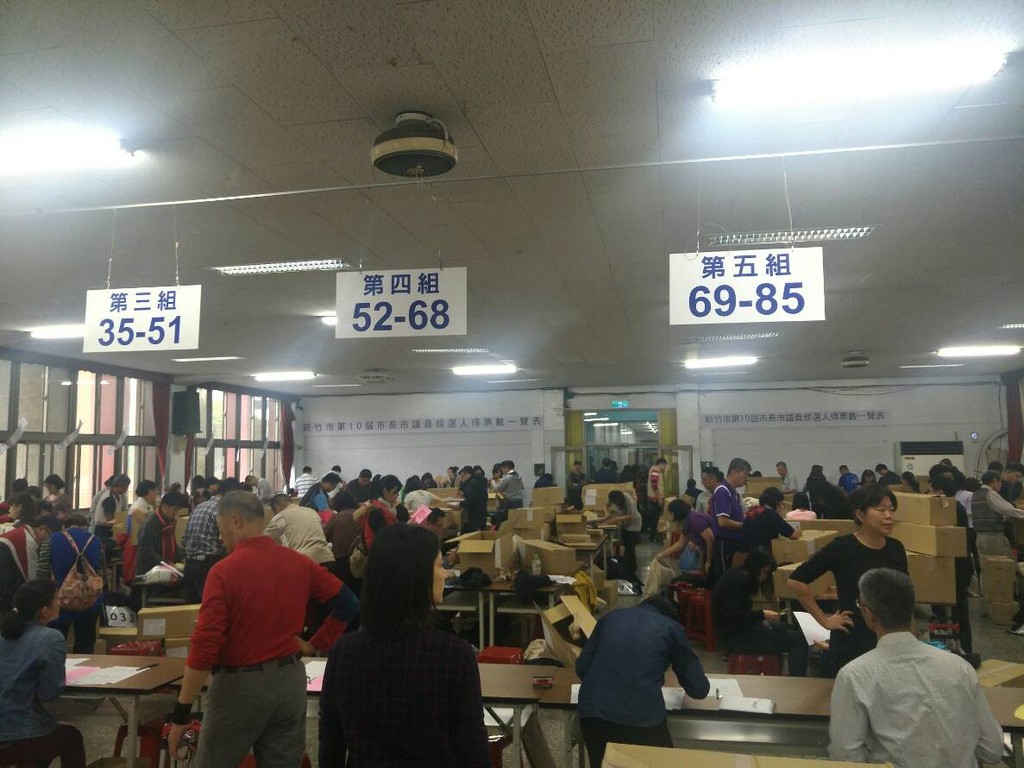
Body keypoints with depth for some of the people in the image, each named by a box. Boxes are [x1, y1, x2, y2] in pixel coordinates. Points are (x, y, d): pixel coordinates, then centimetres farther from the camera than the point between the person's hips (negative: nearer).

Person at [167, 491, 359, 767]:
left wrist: (181, 712, -11)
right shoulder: (299, 563, 0)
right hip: (290, 679, 5)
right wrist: (316, 644, 7)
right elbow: (347, 603, 1)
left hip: (240, 684, -5)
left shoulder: (224, 571, -15)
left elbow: (205, 644, -18)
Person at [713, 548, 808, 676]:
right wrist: (762, 615, -19)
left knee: (793, 630, 12)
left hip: (741, 628, 11)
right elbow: (732, 615, -24)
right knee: (799, 639, -15)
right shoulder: (737, 580, -17)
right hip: (736, 637, -11)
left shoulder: (736, 575, 12)